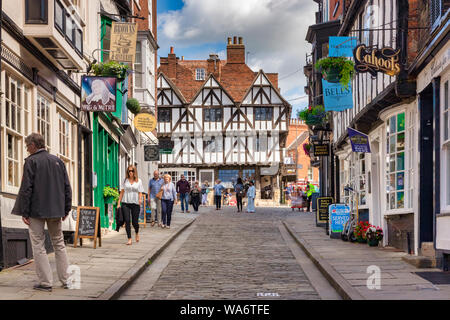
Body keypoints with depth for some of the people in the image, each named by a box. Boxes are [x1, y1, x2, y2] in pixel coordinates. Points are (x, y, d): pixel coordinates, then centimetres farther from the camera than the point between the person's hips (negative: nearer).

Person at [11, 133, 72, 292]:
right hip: (56, 211, 5)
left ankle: (45, 282, 1)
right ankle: (66, 280, 15)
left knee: (38, 245, 2)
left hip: (36, 210, -5)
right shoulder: (58, 161, 8)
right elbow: (67, 187, 9)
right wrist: (66, 210, 14)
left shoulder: (31, 161, -9)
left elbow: (26, 188, -13)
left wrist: (24, 212, -9)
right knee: (59, 244, 14)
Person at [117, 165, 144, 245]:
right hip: (125, 203, 0)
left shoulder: (138, 181, 6)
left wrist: (140, 199, -15)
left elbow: (140, 193, 6)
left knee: (135, 222, 2)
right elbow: (122, 192, 9)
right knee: (127, 221, -8)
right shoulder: (124, 181, 7)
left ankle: (137, 233, 35)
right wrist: (119, 203, 4)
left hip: (135, 203, 0)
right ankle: (129, 239, -4)